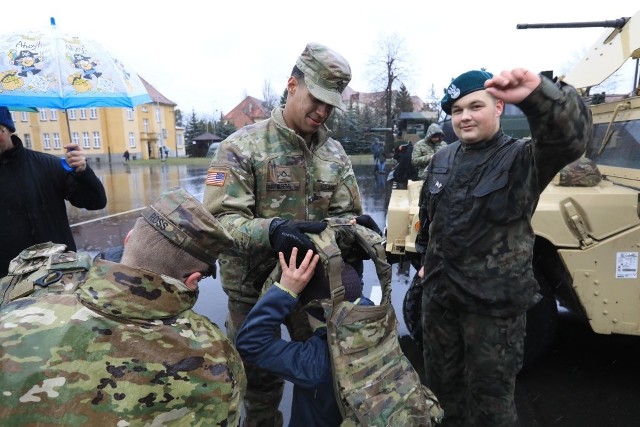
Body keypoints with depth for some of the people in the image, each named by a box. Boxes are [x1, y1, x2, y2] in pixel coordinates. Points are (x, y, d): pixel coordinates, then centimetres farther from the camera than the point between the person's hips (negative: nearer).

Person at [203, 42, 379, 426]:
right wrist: (270, 231, -42)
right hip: (254, 287, -4)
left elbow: (344, 213, 2)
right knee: (261, 379, 17)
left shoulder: (335, 153, 2)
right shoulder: (242, 147, -15)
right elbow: (221, 221, -23)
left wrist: (353, 227, -22)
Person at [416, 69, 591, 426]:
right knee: (442, 383, 24)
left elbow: (571, 134, -34)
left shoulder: (524, 159, -12)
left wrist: (537, 95, -52)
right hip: (438, 294, 5)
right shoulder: (442, 160, 4)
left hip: (495, 302, -5)